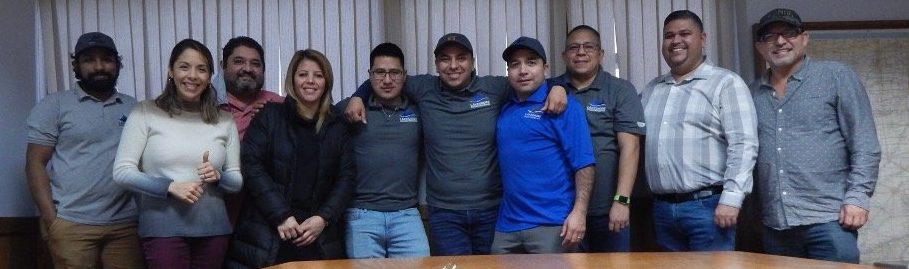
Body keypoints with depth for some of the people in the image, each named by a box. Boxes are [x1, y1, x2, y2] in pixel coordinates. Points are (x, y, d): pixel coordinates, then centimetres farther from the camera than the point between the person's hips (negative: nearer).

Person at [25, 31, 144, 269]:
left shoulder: (134, 107, 13)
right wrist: (50, 219, -9)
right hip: (71, 225, -2)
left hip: (126, 223, 3)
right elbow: (35, 163, 0)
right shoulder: (54, 105, 4)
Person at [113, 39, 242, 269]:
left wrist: (217, 177, -10)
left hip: (213, 229, 3)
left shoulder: (224, 121, 8)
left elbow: (237, 180, 11)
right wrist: (171, 187, -16)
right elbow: (122, 171, -5)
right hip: (163, 228, -3)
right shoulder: (146, 112, 0)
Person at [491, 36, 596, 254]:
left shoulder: (563, 105, -5)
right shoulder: (505, 109, 11)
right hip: (507, 225, 6)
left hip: (552, 225, -5)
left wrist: (579, 212, -18)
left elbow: (584, 164, -11)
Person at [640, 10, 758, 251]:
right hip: (662, 207, 6)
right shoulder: (652, 89, 16)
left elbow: (743, 145, -11)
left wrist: (731, 199, -18)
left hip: (707, 205, -5)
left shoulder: (726, 83, -3)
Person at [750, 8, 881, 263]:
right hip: (775, 225, 4)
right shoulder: (752, 93, 12)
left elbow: (865, 145, -2)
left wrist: (857, 199, -11)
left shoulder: (836, 77, 2)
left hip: (827, 218, -3)